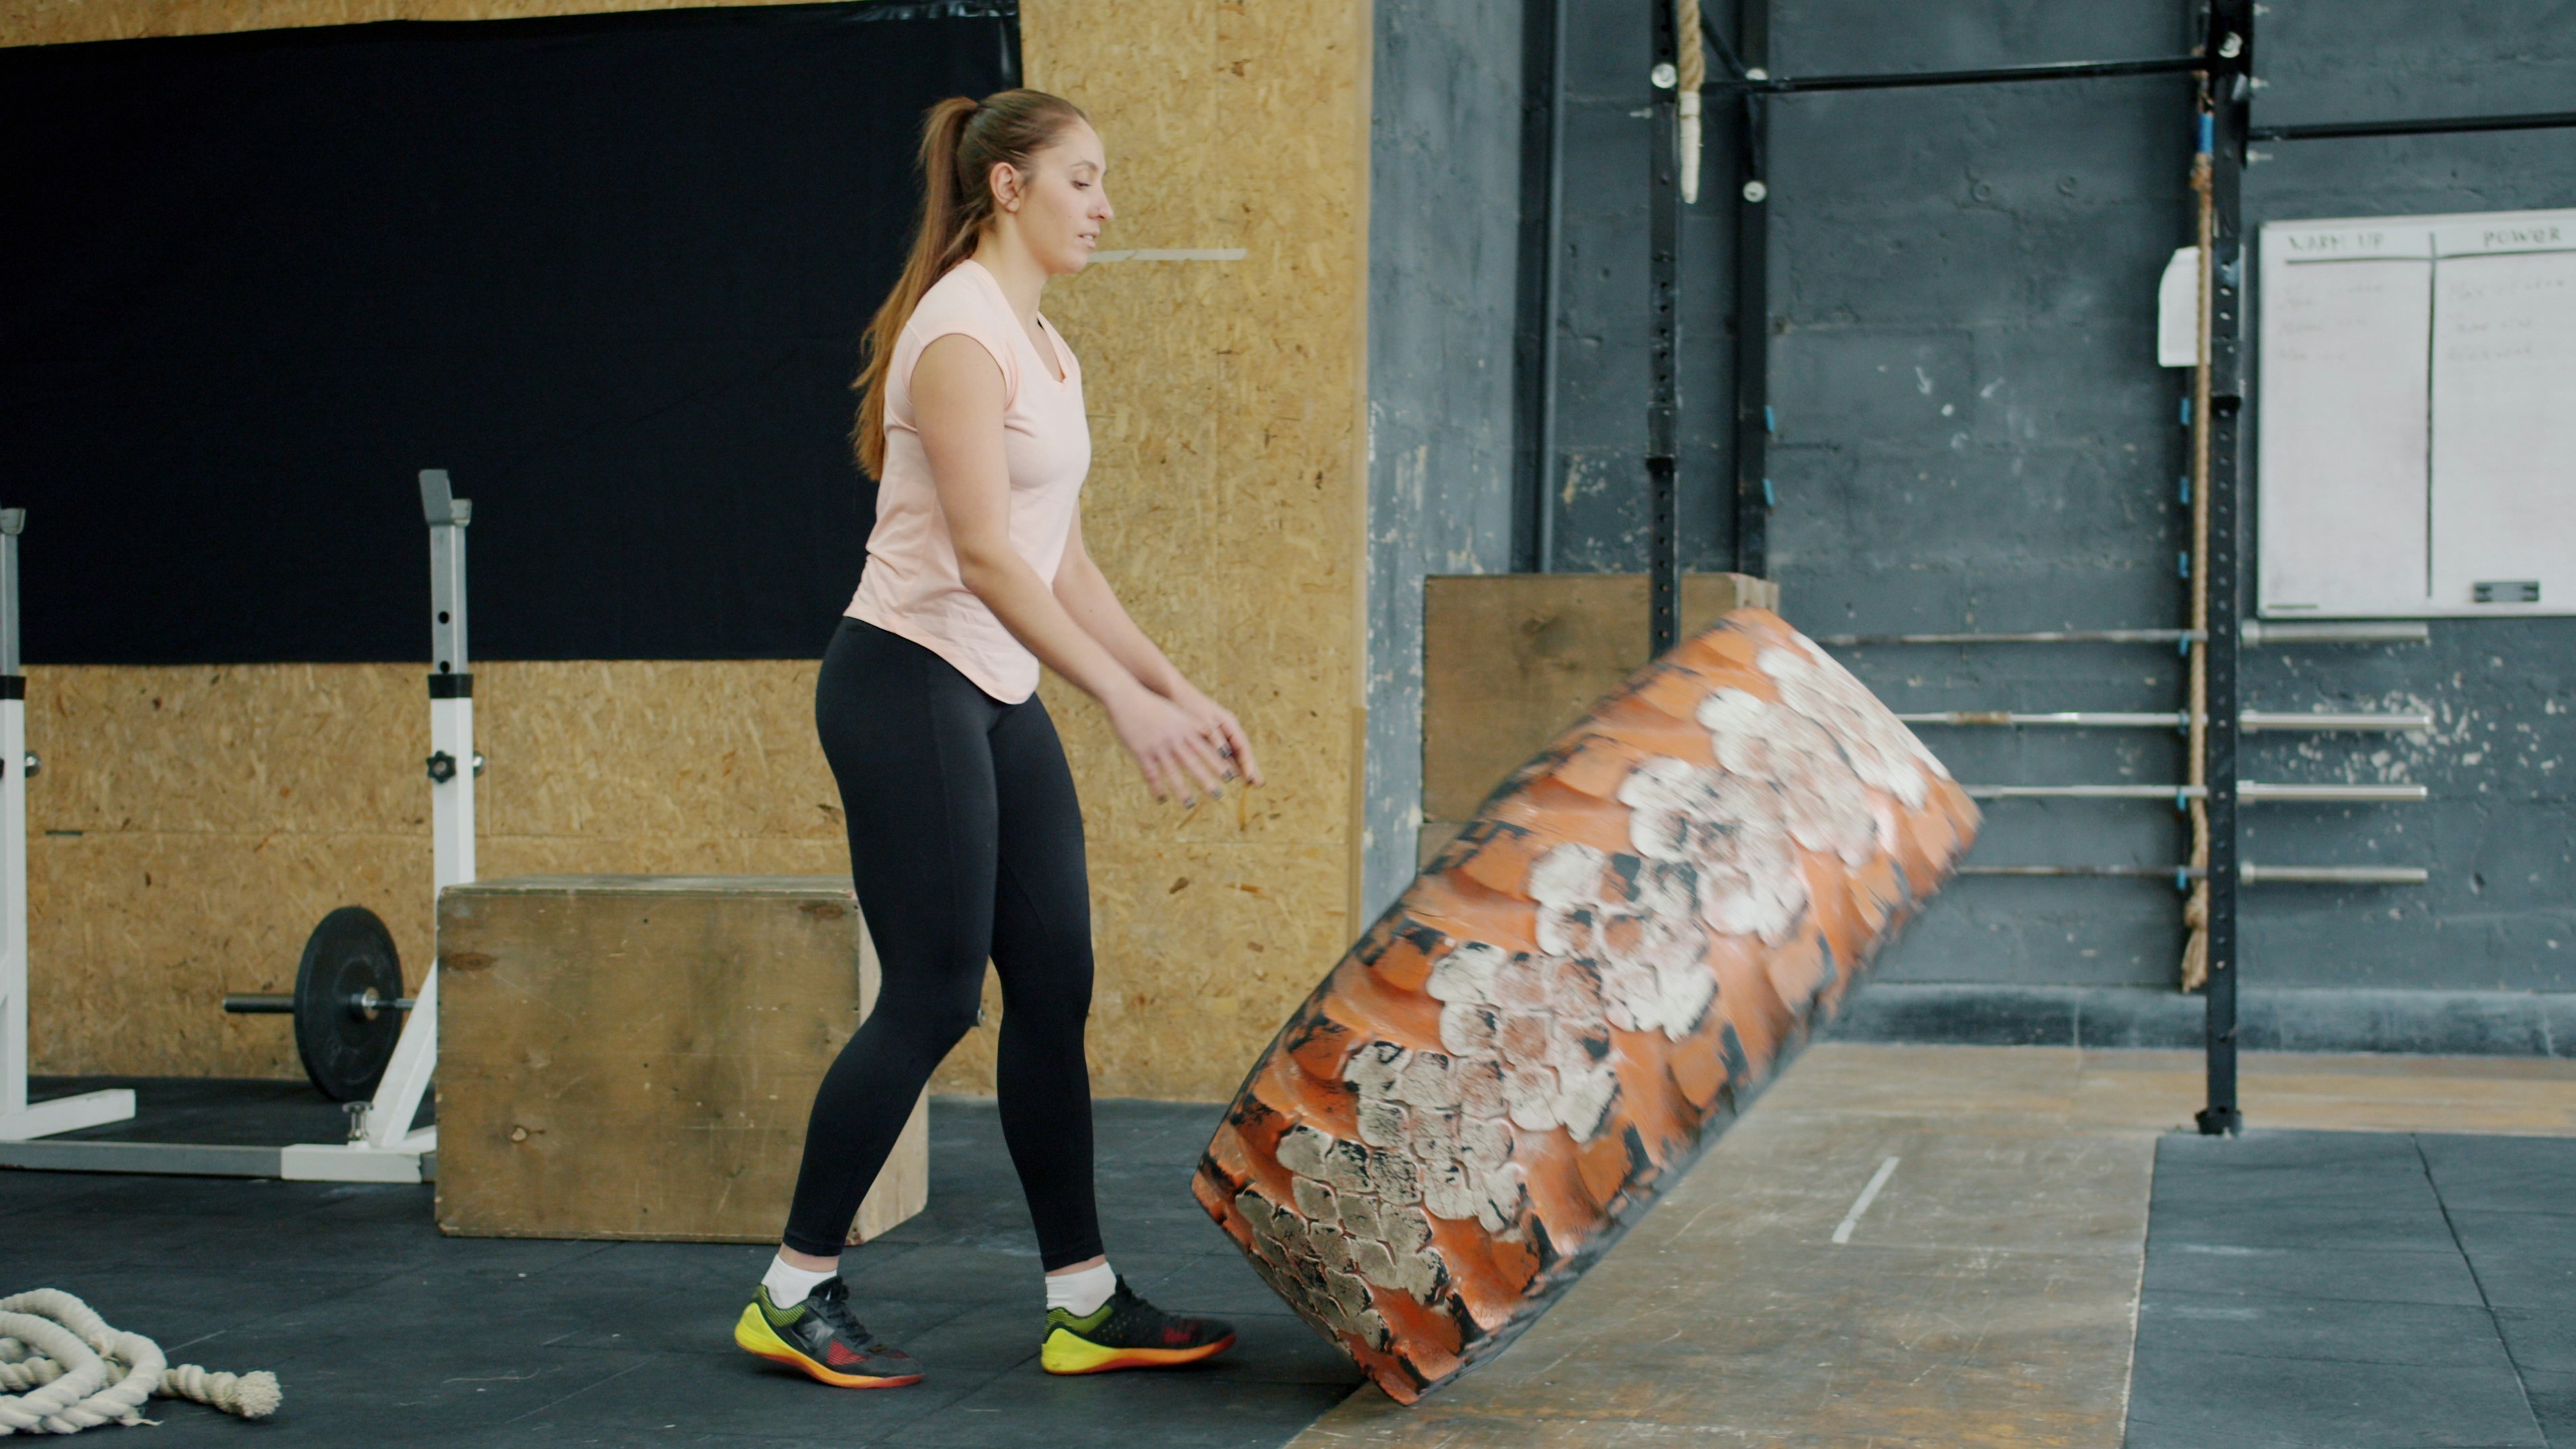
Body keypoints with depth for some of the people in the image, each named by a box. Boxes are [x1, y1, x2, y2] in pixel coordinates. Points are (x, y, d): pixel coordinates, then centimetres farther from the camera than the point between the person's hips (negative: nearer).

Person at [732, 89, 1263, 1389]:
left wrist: (1182, 693, 14)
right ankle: (794, 1292, 9)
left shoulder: (1043, 346, 15)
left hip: (995, 697, 9)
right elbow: (983, 557, -23)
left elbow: (1063, 561, 18)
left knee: (1055, 989, 7)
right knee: (933, 997, -5)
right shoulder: (962, 331, -14)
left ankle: (1086, 1304, 14)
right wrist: (1126, 702, -28)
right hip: (907, 683, -9)